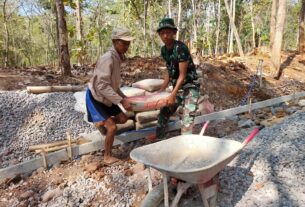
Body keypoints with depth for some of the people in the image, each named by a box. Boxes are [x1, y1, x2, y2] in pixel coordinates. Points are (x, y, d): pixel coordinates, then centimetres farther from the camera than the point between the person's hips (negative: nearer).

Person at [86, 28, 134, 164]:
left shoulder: (118, 58, 2)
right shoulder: (107, 58, -27)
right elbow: (102, 86, -32)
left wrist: (123, 96, 7)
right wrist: (121, 100, -33)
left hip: (106, 97, 9)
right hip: (95, 97, -9)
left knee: (122, 119, 12)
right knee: (112, 127, -11)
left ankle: (101, 123, 36)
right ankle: (107, 157, 8)